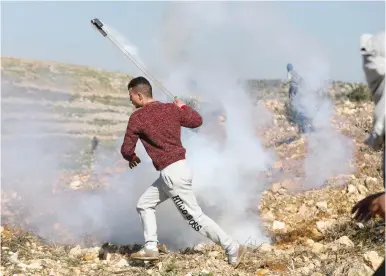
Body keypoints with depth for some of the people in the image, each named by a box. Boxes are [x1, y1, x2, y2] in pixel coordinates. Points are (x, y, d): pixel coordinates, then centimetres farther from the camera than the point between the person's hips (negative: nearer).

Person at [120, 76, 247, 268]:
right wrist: (183, 106, 33)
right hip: (175, 170, 9)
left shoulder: (137, 117, -11)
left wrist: (132, 158, 17)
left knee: (196, 219, -2)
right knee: (144, 205, 19)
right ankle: (150, 248, 18)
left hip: (172, 174, -9)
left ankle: (233, 249, 1)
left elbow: (126, 150, -6)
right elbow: (197, 121, 17)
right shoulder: (171, 108, 6)